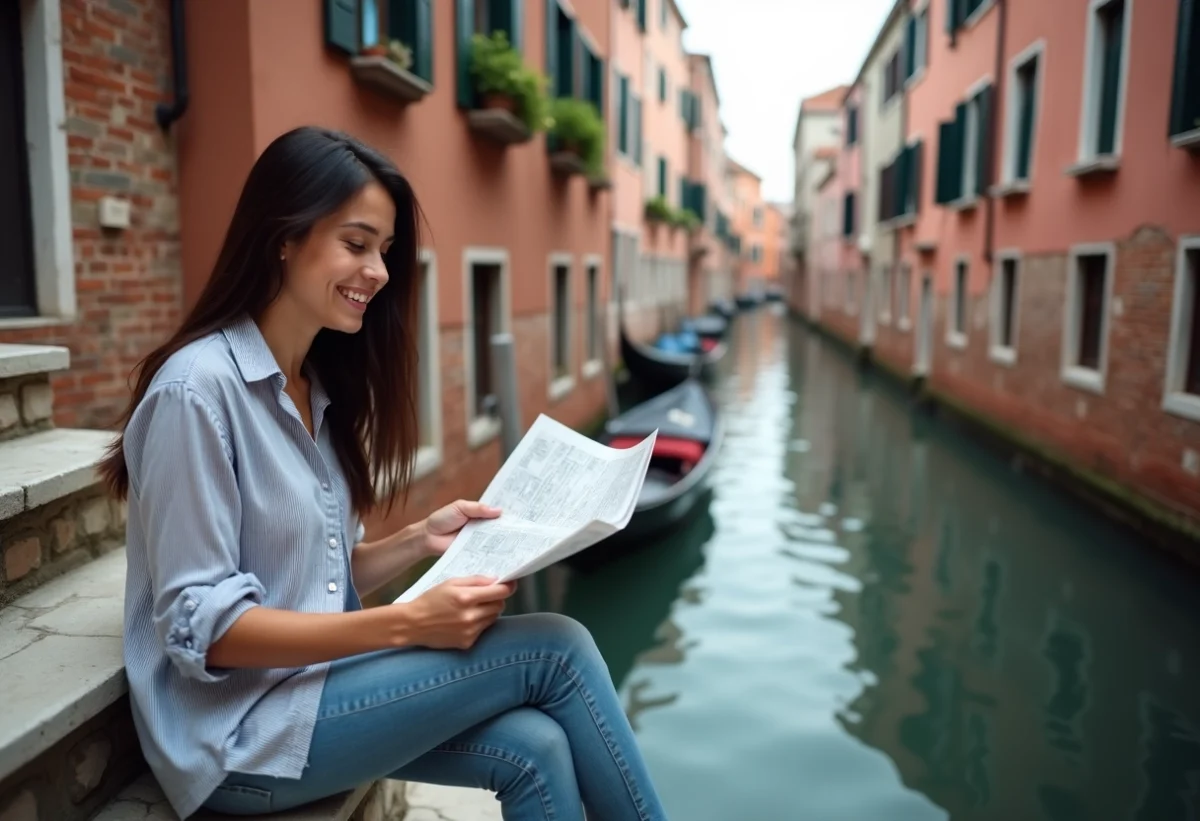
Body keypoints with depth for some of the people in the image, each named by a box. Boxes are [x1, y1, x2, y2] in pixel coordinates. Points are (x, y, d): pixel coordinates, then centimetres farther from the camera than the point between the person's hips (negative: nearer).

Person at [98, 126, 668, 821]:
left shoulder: (319, 385, 8)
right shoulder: (197, 388, -17)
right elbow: (203, 626, -19)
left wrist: (421, 541, -5)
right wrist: (407, 623, -25)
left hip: (313, 680, 7)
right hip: (239, 736, -7)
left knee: (534, 749, -17)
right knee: (557, 650, -16)